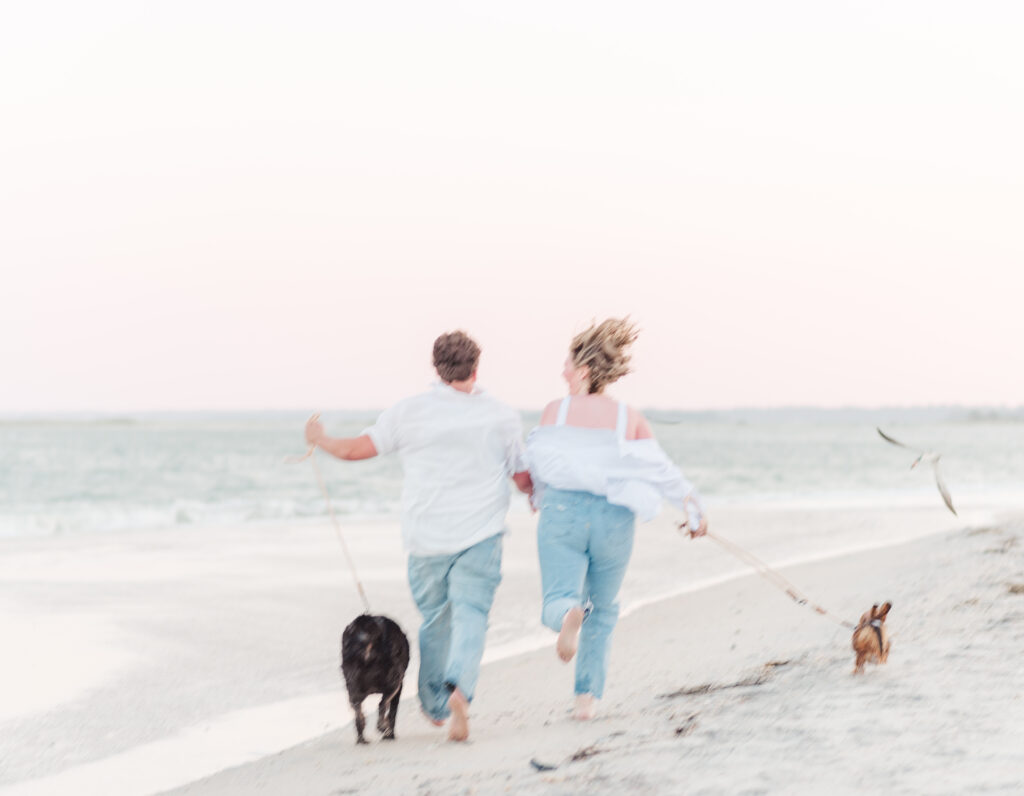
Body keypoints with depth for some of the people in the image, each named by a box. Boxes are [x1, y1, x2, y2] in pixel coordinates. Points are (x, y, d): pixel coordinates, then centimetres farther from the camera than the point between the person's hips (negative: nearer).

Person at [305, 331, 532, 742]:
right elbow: (523, 478, 7)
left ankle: (434, 704, 26)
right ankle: (459, 687, -31)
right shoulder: (501, 416, 1)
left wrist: (320, 439, 21)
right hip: (480, 536, -1)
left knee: (434, 619, 15)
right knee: (470, 614, -6)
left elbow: (355, 449, 1)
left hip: (427, 538, 1)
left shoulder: (410, 411, -1)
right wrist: (538, 492, 30)